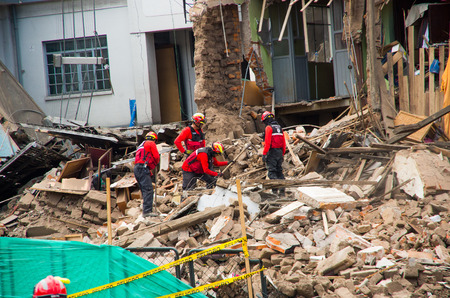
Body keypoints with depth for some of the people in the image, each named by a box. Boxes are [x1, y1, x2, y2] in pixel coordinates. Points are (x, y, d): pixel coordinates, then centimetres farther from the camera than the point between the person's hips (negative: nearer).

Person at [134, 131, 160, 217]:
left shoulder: (141, 145, 31)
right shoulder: (151, 144, 6)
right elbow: (156, 157, 0)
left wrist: (149, 172, 26)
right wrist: (155, 164, 23)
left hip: (136, 168, 9)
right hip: (143, 168, -9)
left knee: (144, 190, 10)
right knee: (148, 189, -16)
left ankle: (146, 210, 6)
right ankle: (147, 211, -26)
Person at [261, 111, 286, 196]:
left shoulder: (269, 128, -8)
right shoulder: (279, 127, 15)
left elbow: (267, 142, -16)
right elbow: (284, 143, 16)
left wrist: (264, 154, -13)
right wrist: (283, 154, 22)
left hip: (272, 152, -7)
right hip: (280, 152, 7)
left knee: (272, 171, -7)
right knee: (279, 171, 12)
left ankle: (275, 190, -15)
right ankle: (282, 190, 10)